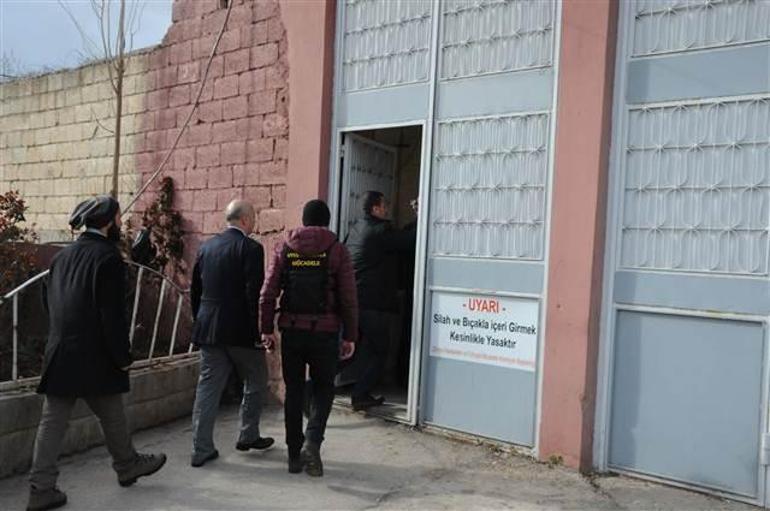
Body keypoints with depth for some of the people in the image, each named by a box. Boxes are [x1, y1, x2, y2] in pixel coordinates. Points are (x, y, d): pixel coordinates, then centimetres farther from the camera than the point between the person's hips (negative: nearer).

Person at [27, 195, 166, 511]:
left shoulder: (62, 256, 9)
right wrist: (123, 357, -11)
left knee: (53, 421, 8)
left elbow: (49, 302, 16)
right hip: (94, 357, -6)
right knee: (111, 415, 13)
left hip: (58, 353, 6)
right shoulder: (108, 257, -14)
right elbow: (113, 315, -17)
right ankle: (127, 465, 32)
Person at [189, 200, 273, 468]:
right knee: (256, 381, 15)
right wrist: (258, 332, -11)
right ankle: (248, 436, 25)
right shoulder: (250, 248, -11)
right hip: (239, 330, -6)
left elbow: (195, 289, 14)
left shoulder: (207, 246, 10)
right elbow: (254, 294, -17)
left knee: (208, 387, 10)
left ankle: (201, 449, 13)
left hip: (208, 328, 6)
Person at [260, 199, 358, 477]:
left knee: (294, 390, 13)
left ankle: (295, 454, 19)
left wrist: (266, 328, 6)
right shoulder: (336, 249, -2)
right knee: (323, 388, 14)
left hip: (292, 329, 2)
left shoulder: (284, 247, 4)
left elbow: (268, 292, -1)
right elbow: (348, 298, -5)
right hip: (325, 331, -2)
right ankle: (312, 441, -6)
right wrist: (349, 336, 2)